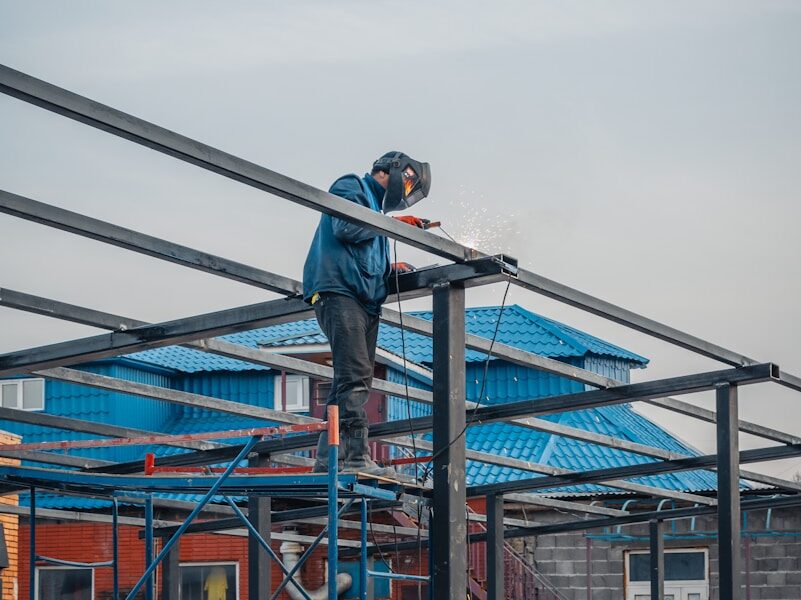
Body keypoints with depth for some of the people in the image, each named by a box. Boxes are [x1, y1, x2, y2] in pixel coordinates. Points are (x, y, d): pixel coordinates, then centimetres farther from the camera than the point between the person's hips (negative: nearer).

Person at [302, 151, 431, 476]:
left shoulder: (375, 206, 32)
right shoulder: (351, 188, 5)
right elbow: (345, 228, -14)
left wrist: (389, 269, 12)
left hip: (365, 301, 10)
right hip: (339, 292, -10)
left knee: (353, 380, 5)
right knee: (355, 376, -20)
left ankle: (326, 459, 6)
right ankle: (357, 457, -28)